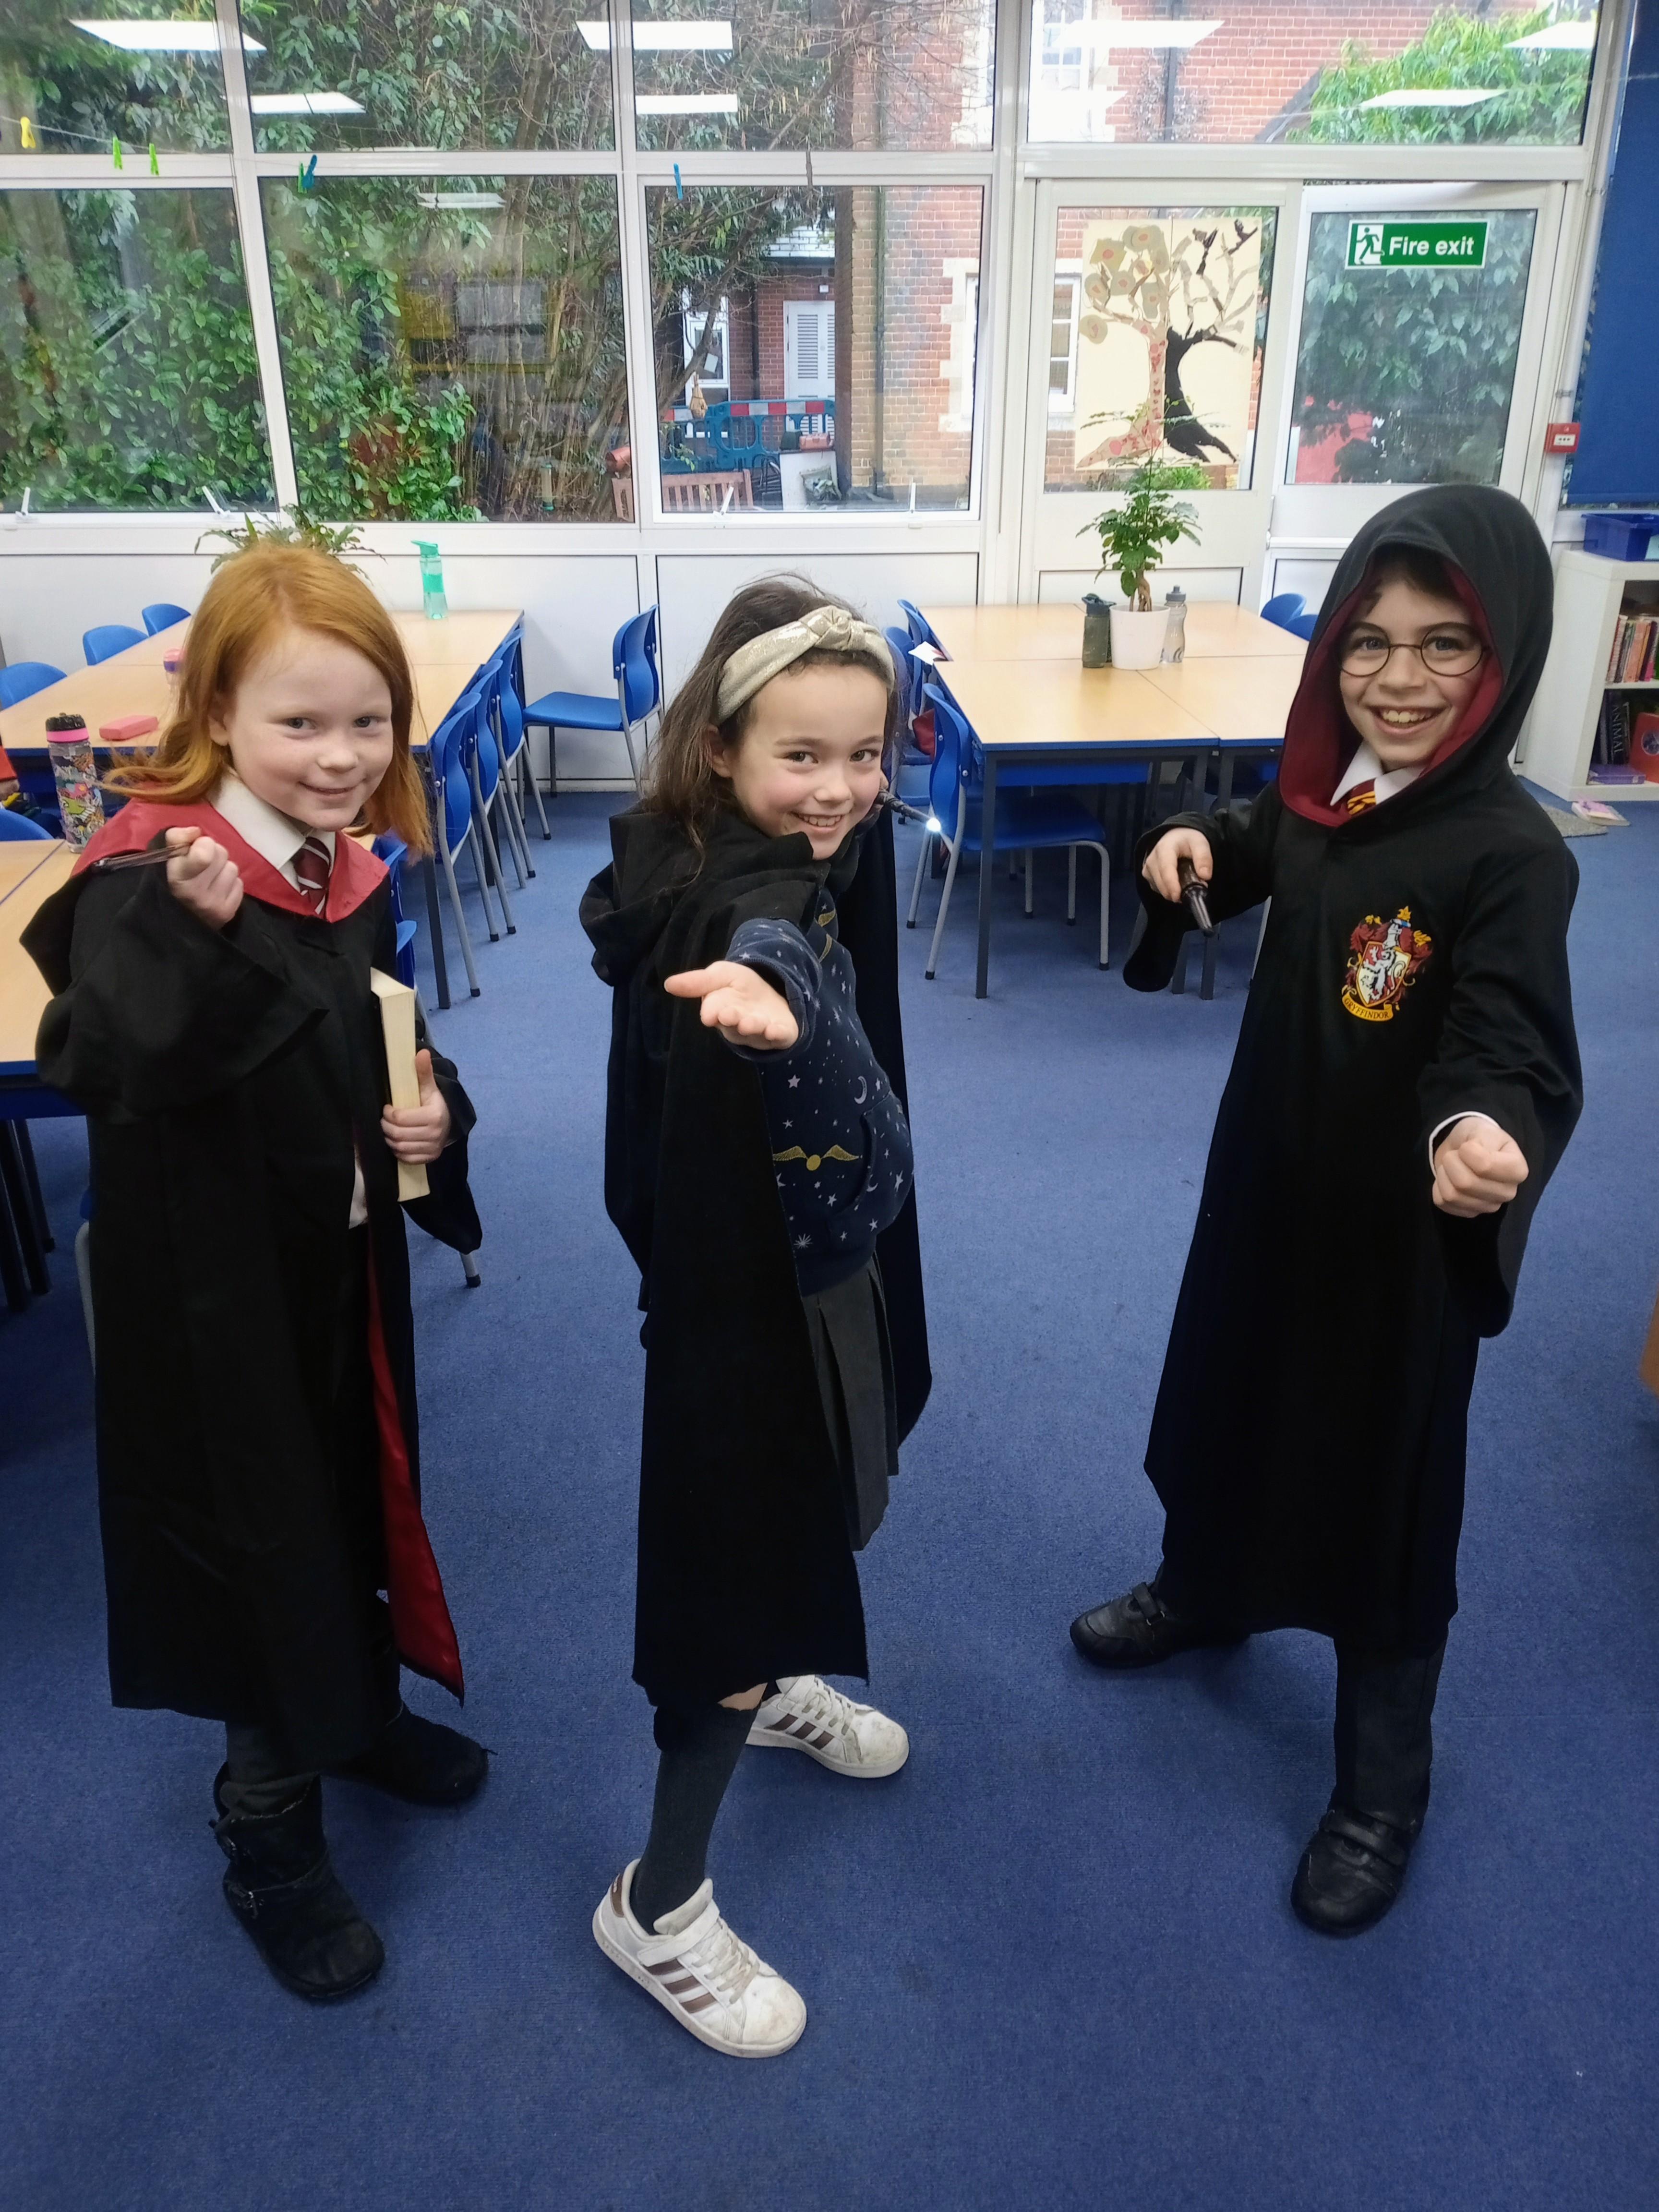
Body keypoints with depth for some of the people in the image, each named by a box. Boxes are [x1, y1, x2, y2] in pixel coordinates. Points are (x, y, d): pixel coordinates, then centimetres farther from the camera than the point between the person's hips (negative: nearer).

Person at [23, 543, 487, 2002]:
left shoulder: (354, 878, 1)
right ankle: (271, 1839, 32)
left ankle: (358, 1708, 51)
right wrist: (203, 931, -52)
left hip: (340, 1255, 7)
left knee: (356, 1491, 23)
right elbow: (103, 1061, -37)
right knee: (260, 1528, 7)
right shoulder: (146, 876, -22)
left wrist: (434, 1111, -5)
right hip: (214, 1283, -7)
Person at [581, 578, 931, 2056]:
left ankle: (767, 1688, 58)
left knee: (793, 1512, 29)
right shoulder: (724, 895, -32)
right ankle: (658, 1904, 24)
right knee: (739, 1550, 3)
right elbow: (759, 941, -56)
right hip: (738, 1287, -9)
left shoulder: (820, 856, -7)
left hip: (825, 1257, 9)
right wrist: (759, 990, -74)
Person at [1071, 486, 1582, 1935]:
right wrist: (1195, 848, -5)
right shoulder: (1327, 785, -3)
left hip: (1400, 1225, -7)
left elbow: (1516, 1050, -33)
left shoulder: (1510, 854, -24)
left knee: (1382, 1484, 8)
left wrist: (1481, 1135, -55)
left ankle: (1384, 1783, 32)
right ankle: (1207, 1594, 55)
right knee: (1229, 1390, 25)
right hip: (1270, 1169, 7)